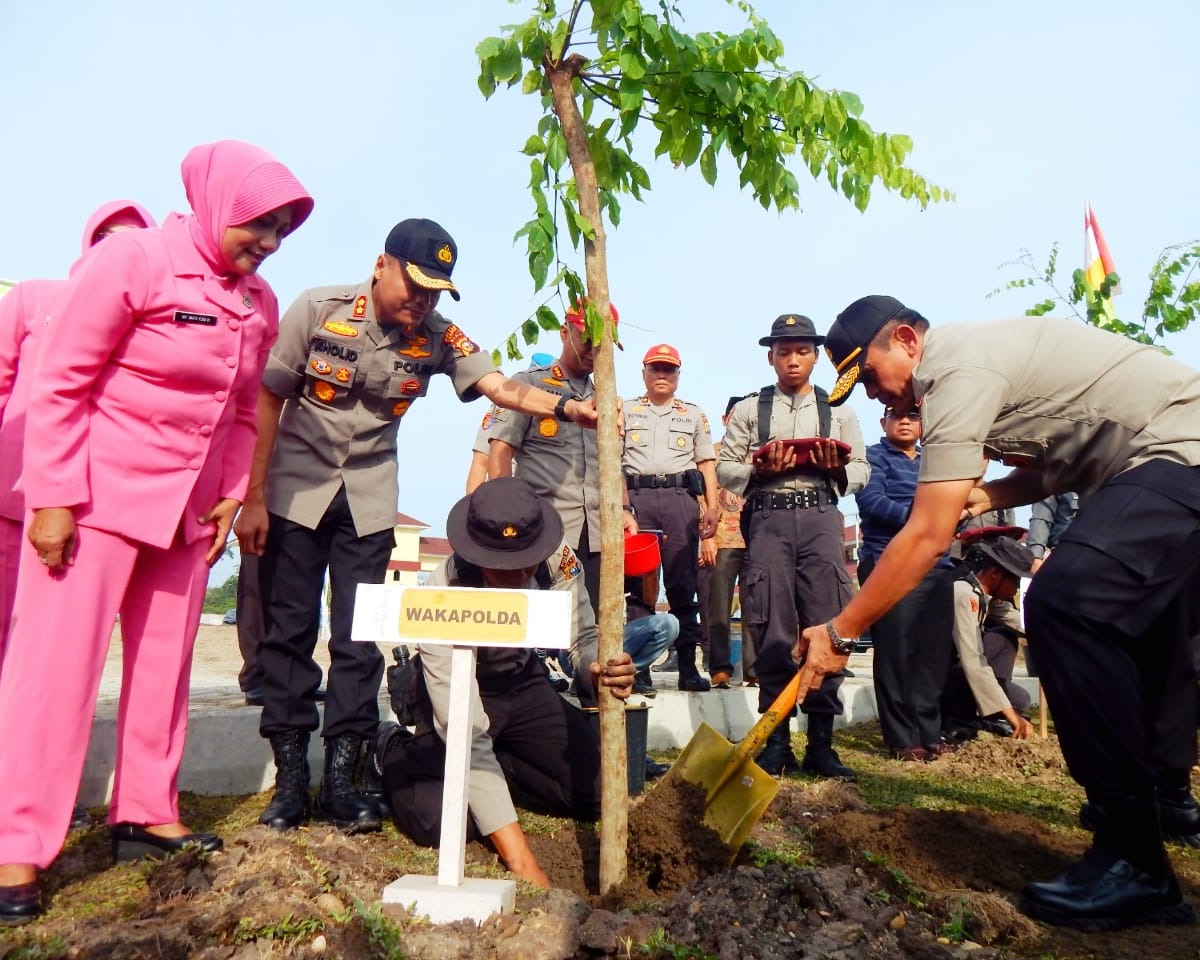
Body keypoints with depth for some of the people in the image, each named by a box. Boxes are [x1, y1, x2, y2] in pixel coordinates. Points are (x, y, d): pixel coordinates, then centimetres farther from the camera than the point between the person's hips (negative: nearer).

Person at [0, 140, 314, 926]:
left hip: (187, 510, 6)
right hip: (98, 497, -6)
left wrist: (230, 495, 4)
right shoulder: (133, 258, -10)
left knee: (165, 662, 9)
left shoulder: (259, 302, 6)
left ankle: (146, 815, 22)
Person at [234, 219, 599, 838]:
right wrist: (254, 498, -10)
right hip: (295, 486, -1)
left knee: (360, 639, 1)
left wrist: (566, 408, -36)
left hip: (369, 499, 2)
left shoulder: (437, 337, -6)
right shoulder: (318, 309, -12)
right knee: (288, 631, 1)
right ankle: (290, 779, 14)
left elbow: (500, 386, -17)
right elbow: (267, 400, -8)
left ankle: (340, 780, 13)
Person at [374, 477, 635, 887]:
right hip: (460, 695, -4)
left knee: (600, 793, -8)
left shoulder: (555, 558, -25)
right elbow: (465, 732, -38)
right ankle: (396, 752, 8)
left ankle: (494, 772, 13)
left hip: (524, 686, 4)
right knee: (443, 821, -24)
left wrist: (600, 672, -39)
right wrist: (522, 862, -42)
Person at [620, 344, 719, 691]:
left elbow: (707, 464, 15)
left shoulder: (694, 414, 20)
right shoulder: (625, 410, 16)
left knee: (683, 581, -2)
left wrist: (712, 507, 3)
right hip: (636, 496, 0)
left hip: (681, 497, 1)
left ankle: (688, 665, 2)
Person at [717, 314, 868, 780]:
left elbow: (861, 470, 13)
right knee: (773, 630, -2)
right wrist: (759, 470, -10)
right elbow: (725, 469, 8)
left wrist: (836, 468, -7)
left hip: (820, 516, 1)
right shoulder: (748, 409, 13)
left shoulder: (838, 411, 17)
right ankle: (776, 742, 9)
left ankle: (821, 743, 7)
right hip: (768, 517, -1)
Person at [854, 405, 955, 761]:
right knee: (896, 653, -5)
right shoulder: (874, 457, 5)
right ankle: (902, 739, 3)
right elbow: (871, 501, -11)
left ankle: (928, 732, 18)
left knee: (934, 653, 7)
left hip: (937, 565, 6)